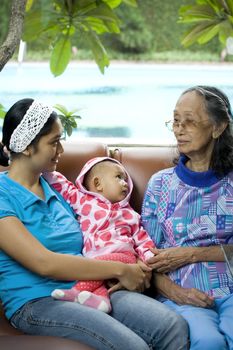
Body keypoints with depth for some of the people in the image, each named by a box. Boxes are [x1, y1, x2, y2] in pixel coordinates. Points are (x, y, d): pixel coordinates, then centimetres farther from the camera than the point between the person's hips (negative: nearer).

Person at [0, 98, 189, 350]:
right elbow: (43, 263, -15)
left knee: (175, 327, -20)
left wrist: (131, 269, -2)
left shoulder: (57, 189, 20)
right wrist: (119, 270, -11)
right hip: (38, 303, -7)